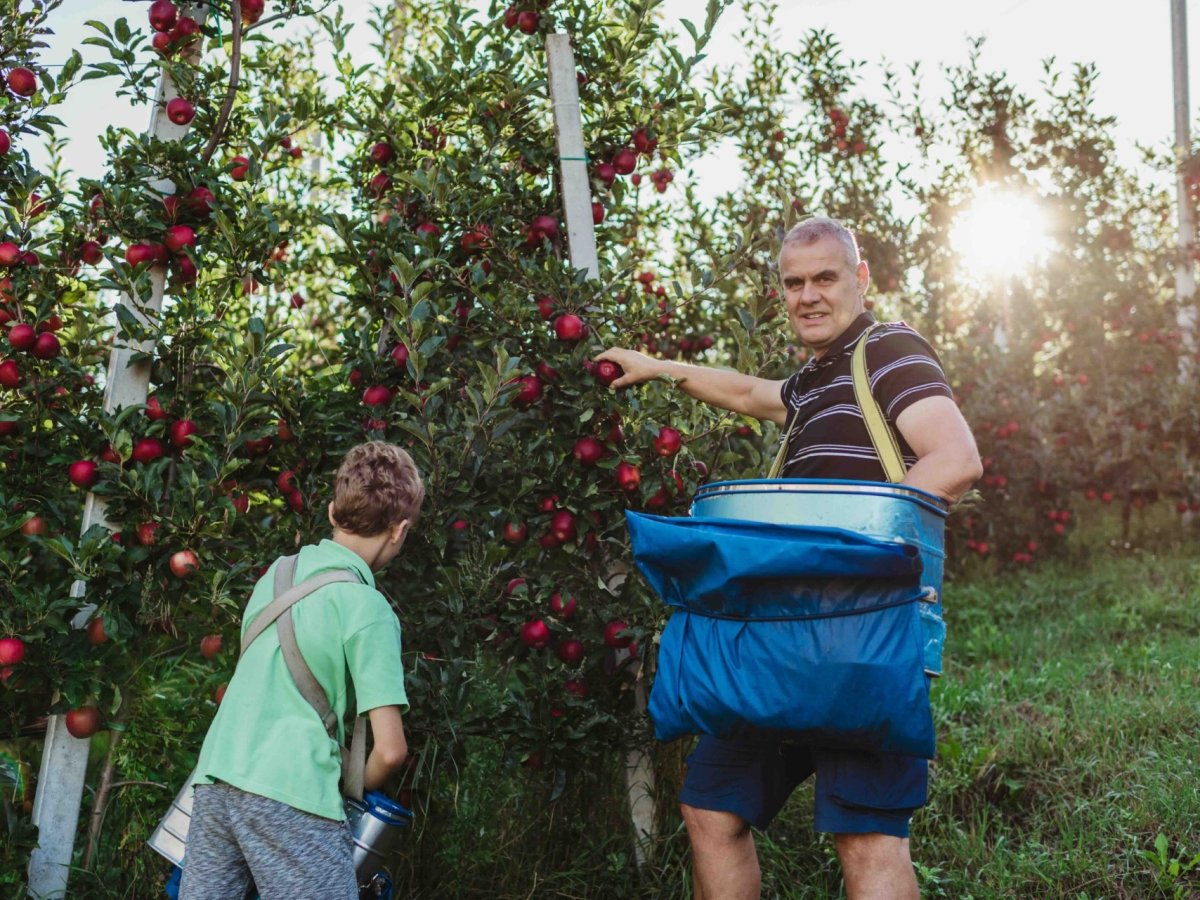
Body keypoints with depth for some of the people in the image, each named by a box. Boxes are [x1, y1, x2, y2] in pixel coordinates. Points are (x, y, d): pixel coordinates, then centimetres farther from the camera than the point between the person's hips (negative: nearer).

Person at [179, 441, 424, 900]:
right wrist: (356, 789, 9)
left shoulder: (279, 570, 11)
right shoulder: (367, 607, -8)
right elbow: (390, 750, -11)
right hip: (291, 796, -7)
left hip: (216, 780, 7)